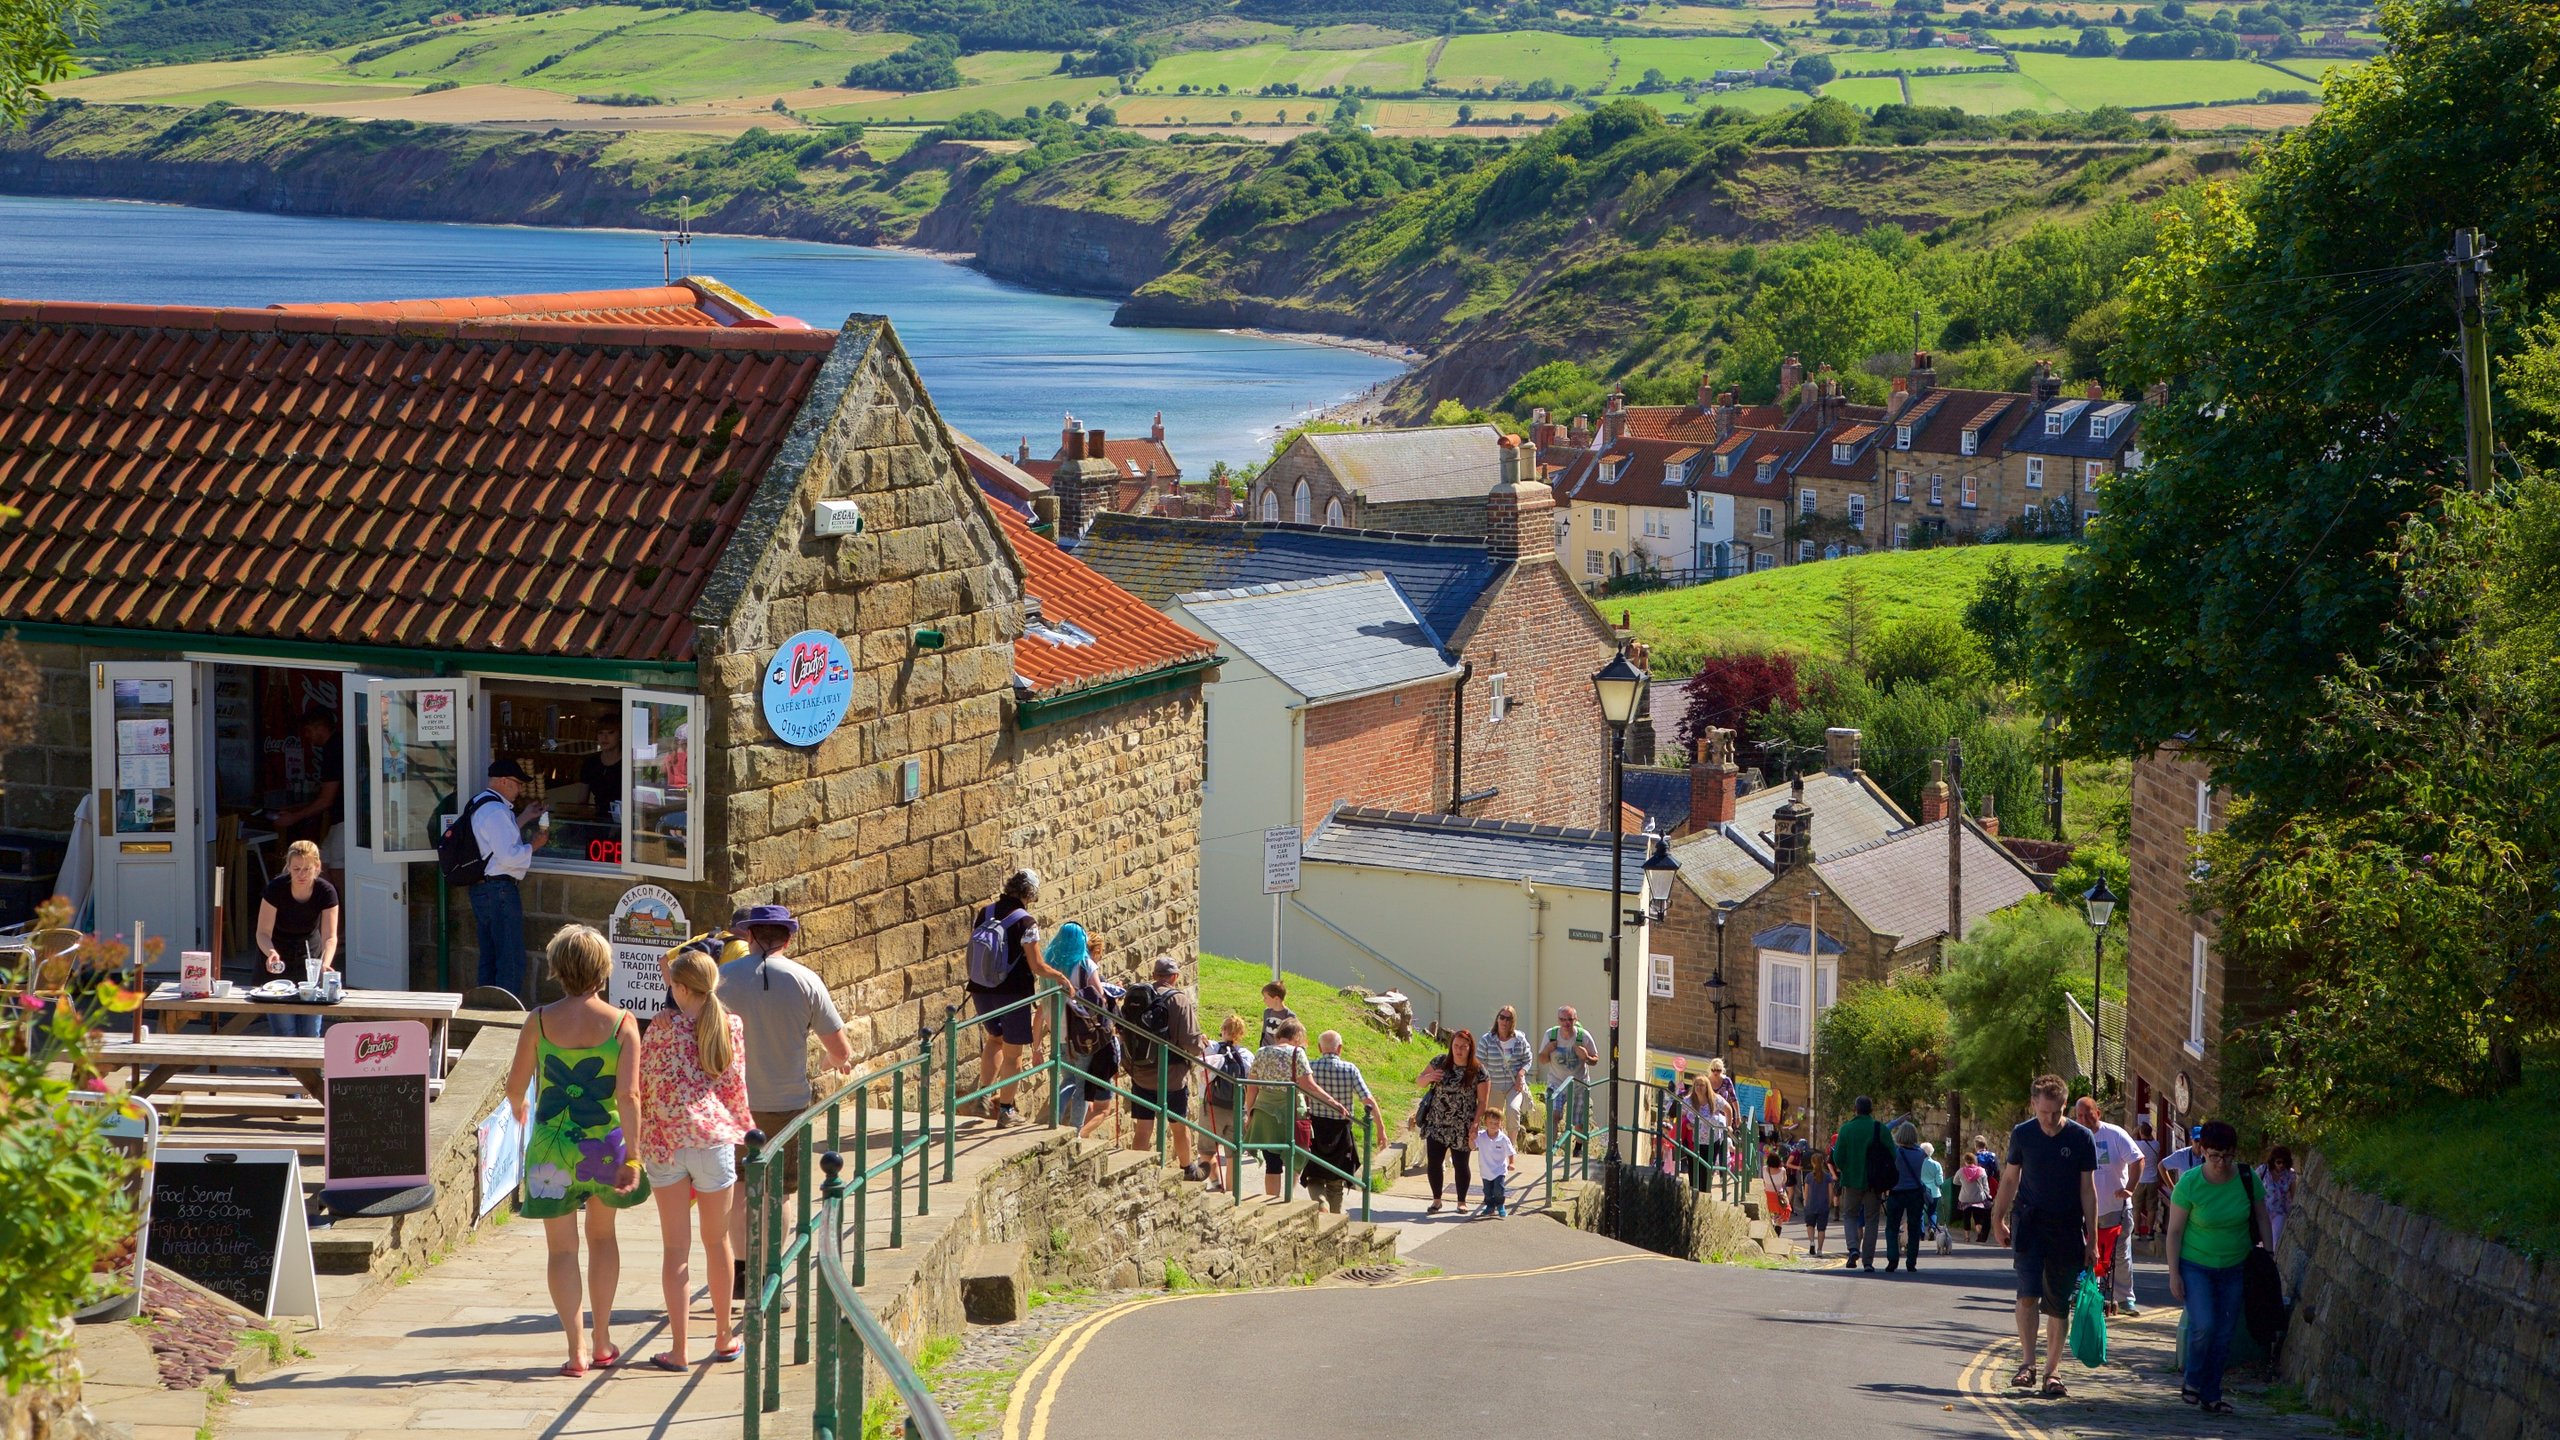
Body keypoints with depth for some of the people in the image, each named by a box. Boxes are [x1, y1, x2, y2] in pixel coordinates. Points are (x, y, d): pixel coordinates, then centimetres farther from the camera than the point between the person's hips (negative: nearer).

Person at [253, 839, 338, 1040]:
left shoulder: (326, 892, -18)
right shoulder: (276, 888, -22)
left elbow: (330, 936, -21)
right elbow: (263, 932, -21)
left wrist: (325, 963, -41)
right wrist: (271, 953, -43)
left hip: (309, 958, 1)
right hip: (279, 962, -1)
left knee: (309, 1034, -2)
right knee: (283, 1032, -7)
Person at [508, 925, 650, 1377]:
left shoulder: (540, 1021, -7)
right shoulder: (621, 1022, -8)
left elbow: (515, 1084, -1)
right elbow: (627, 1094, -13)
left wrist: (518, 1109, 23)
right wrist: (631, 1157, -10)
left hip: (551, 1144, -1)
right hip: (605, 1142, 1)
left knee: (562, 1247, 7)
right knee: (602, 1235, 21)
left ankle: (577, 1347, -1)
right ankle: (602, 1340, 25)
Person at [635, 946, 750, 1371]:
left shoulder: (663, 1026, -4)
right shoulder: (731, 1027, 1)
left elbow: (641, 1084, -1)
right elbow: (736, 1088, 6)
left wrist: (636, 1134, 13)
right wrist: (745, 1125, 22)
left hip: (663, 1139, -1)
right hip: (713, 1136, 1)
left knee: (675, 1248, 2)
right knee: (717, 1241, 16)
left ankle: (678, 1348, -1)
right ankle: (723, 1337, 27)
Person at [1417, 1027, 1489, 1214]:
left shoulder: (1478, 1071, -7)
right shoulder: (1440, 1062, -1)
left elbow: (1482, 1102, -5)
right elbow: (1419, 1081, 6)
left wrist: (1475, 1125, -13)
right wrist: (1429, 1077, -17)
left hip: (1461, 1128, -2)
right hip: (1436, 1123, 2)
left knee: (1460, 1164, 6)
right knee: (1433, 1162, 0)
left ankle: (1461, 1202, 22)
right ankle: (1436, 1200, 17)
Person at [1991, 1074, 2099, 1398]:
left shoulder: (2081, 1138, -3)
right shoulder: (2022, 1135, 1)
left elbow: (2087, 1190, 0)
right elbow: (2010, 1179, 13)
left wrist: (2092, 1239, -2)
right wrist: (1998, 1218, 15)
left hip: (2067, 1229, 0)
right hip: (2029, 1223, 0)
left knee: (2059, 1304, 3)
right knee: (2028, 1293, -17)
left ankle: (2052, 1372, 11)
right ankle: (2027, 1363, -12)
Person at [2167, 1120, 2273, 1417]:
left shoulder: (2246, 1178, -9)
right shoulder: (2189, 1184, -15)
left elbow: (2262, 1219, 5)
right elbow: (2175, 1231, -9)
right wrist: (2174, 1274, -10)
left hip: (2234, 1267, 3)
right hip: (2195, 1266, -3)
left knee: (2224, 1334, 3)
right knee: (2203, 1326, -18)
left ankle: (2211, 1395, 16)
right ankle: (2192, 1381, 6)